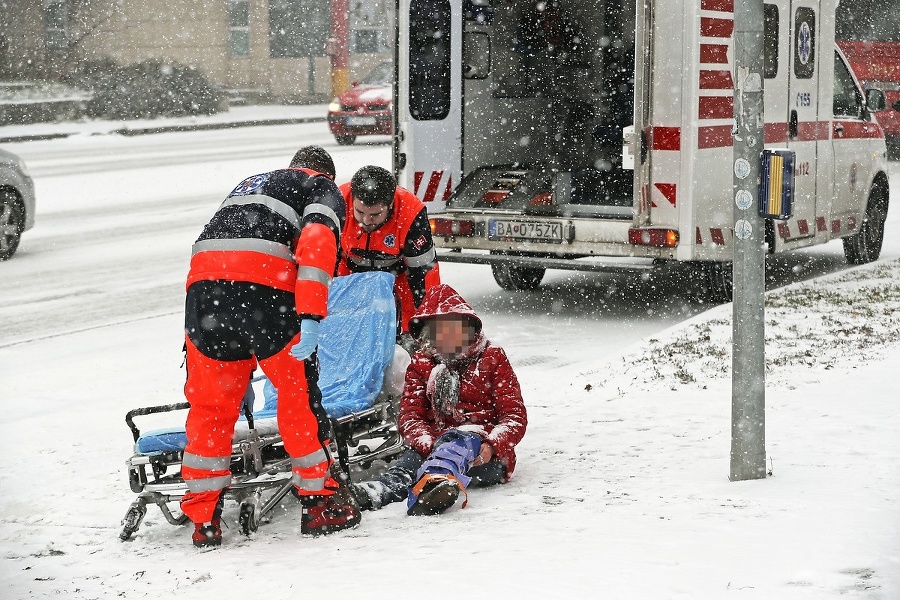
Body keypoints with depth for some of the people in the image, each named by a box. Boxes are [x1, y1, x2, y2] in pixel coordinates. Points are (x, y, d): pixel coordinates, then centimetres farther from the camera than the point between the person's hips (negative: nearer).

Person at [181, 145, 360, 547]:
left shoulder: (250, 184, 39)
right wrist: (310, 318, -13)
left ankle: (203, 518, 14)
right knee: (299, 393, 9)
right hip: (264, 284, -5)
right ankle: (320, 503, 17)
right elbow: (317, 243, -3)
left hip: (202, 282, 5)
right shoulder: (324, 189, 20)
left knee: (209, 401, 12)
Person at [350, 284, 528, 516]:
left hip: (484, 455, -3)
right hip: (436, 442, 3)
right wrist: (426, 442, -17)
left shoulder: (492, 358, 10)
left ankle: (438, 479, -73)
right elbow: (409, 415, 7)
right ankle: (377, 490, -65)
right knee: (411, 459, -32)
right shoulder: (421, 364, 19)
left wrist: (492, 446, -20)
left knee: (458, 441, -39)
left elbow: (515, 416, 2)